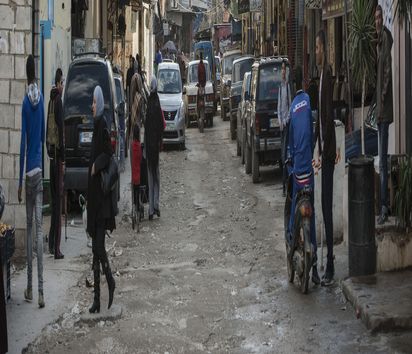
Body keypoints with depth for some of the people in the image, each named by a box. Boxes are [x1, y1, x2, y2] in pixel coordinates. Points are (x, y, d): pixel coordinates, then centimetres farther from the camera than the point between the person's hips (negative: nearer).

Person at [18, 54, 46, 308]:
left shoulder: (26, 101, -11)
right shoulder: (40, 97, 1)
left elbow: (23, 143, -10)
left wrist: (20, 182, -7)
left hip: (29, 170, -3)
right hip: (40, 168, 3)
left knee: (30, 227, 5)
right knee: (39, 228, 1)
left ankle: (30, 288, 11)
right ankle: (40, 290, -3)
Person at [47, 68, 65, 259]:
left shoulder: (53, 100, 11)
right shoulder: (58, 101, -14)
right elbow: (61, 129, -17)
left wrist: (51, 150, 20)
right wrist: (62, 158, -15)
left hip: (52, 152, 8)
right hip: (57, 153, -8)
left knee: (54, 197, 14)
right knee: (58, 198, -7)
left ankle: (52, 243, 20)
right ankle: (56, 247, -7)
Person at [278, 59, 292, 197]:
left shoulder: (289, 85, -8)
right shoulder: (281, 86, 14)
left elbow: (291, 106, -10)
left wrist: (285, 121, -10)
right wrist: (280, 120, 5)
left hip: (288, 122, -7)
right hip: (282, 122, 7)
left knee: (285, 154, -10)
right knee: (283, 154, 10)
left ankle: (285, 184, -9)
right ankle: (285, 184, 16)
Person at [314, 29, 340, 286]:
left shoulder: (329, 75, -16)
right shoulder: (321, 75, 15)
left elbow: (329, 116, -20)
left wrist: (323, 152, -20)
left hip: (328, 150, -10)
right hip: (324, 149, 10)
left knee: (327, 206, -7)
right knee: (325, 205, 12)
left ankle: (330, 267, -3)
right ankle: (328, 264, 17)